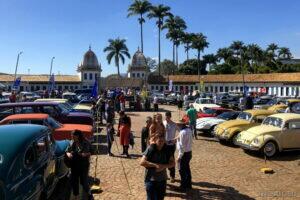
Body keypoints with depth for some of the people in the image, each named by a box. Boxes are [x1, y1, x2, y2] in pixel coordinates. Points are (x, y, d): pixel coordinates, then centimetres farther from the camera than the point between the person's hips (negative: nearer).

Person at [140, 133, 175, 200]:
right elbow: (142, 162, -18)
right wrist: (155, 165, -22)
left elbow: (173, 163, 3)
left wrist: (164, 166, -15)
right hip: (151, 179, -5)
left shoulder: (166, 150, 0)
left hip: (162, 180, 5)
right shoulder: (150, 149, -13)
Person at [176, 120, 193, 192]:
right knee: (187, 169, 20)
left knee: (182, 170, 4)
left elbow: (182, 146, -22)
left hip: (184, 153, -9)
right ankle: (188, 184, 33)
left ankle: (183, 187, 14)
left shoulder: (183, 132, -23)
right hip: (189, 152, 9)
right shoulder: (189, 129, 4)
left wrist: (179, 156, -16)